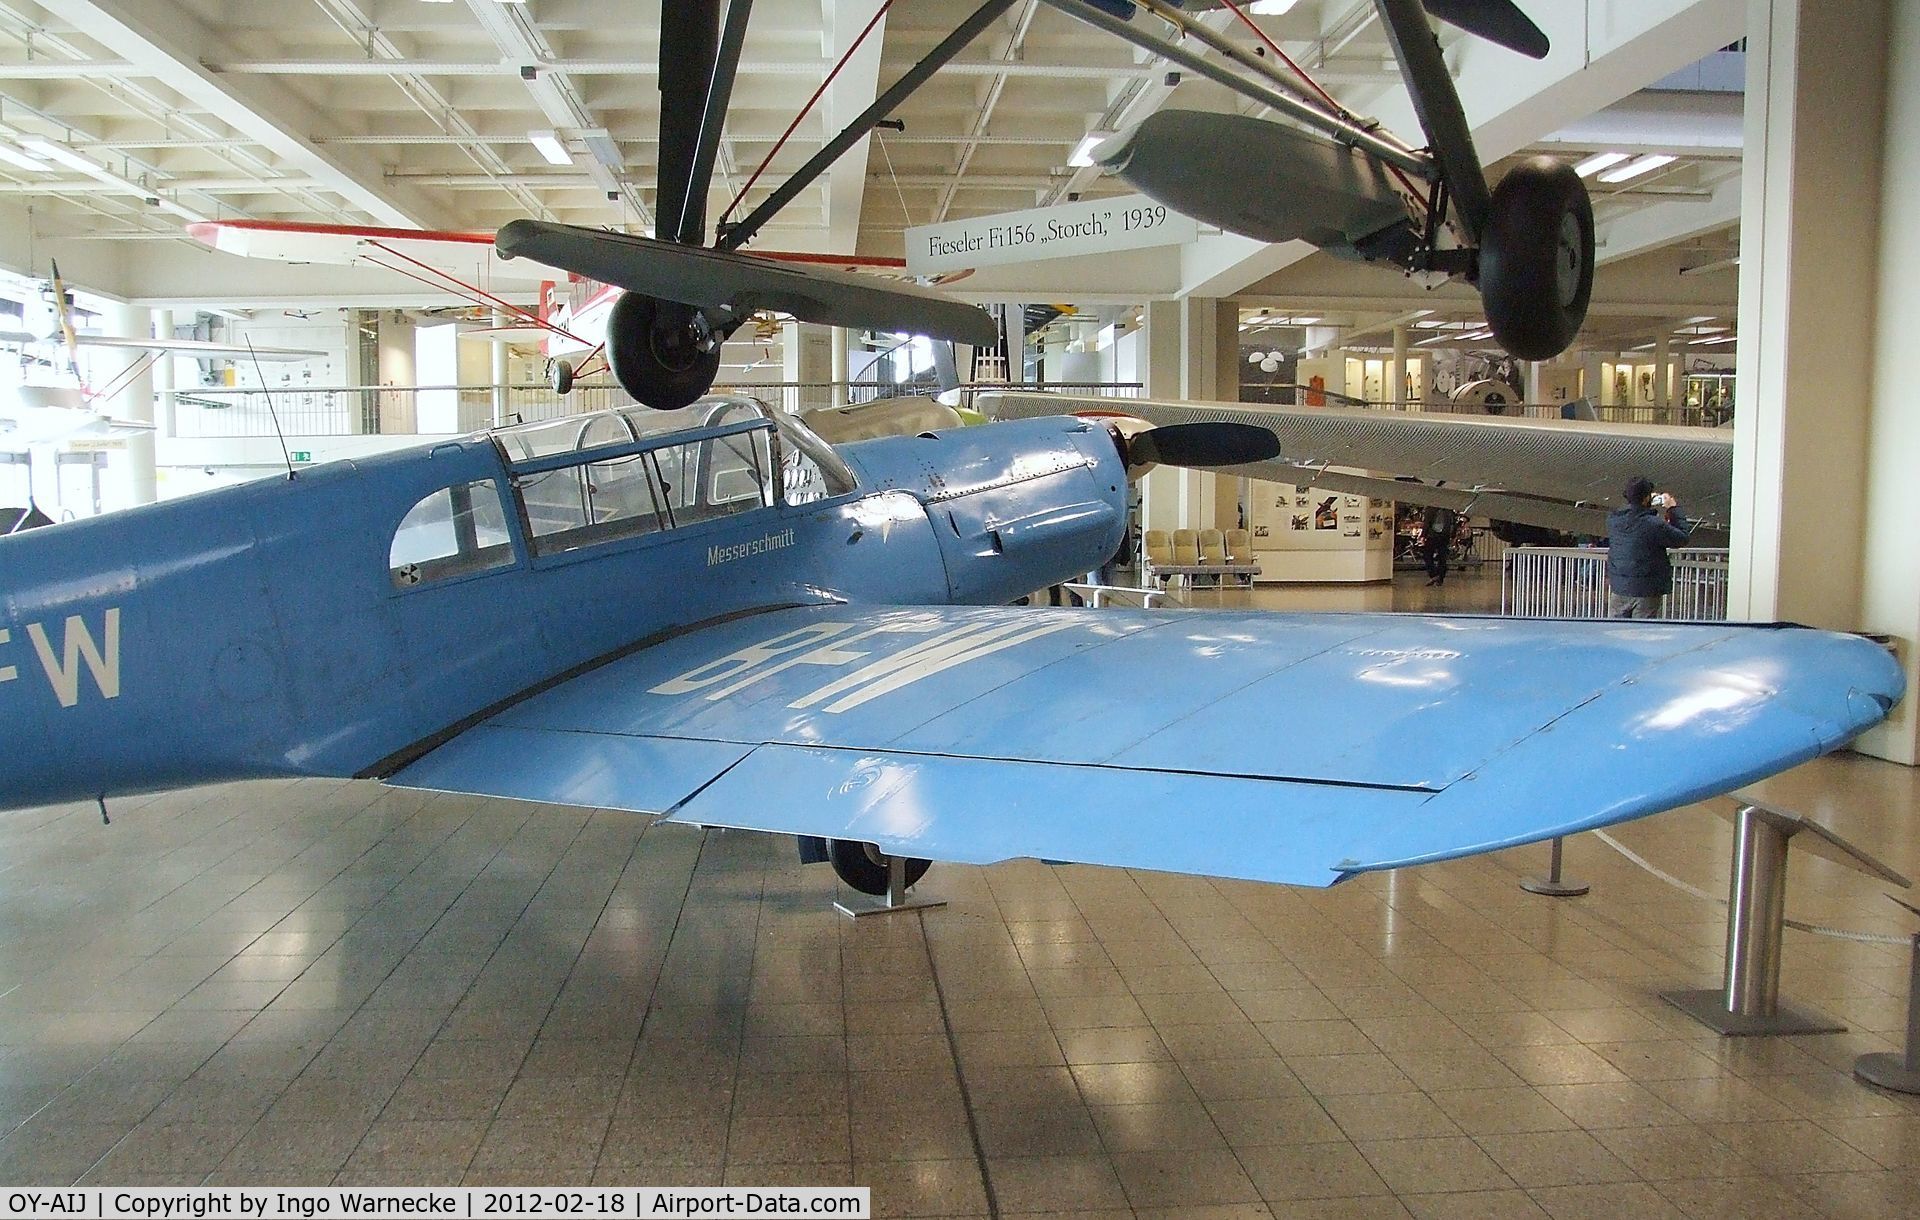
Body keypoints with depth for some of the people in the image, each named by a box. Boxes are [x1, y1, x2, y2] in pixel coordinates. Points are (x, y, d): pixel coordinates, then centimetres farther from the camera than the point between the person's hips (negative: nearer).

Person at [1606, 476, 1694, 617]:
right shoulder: (1654, 525, -18)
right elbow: (1682, 538, -4)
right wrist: (1674, 509, 5)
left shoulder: (1613, 519, -2)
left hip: (1618, 588, 5)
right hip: (1646, 591, -5)